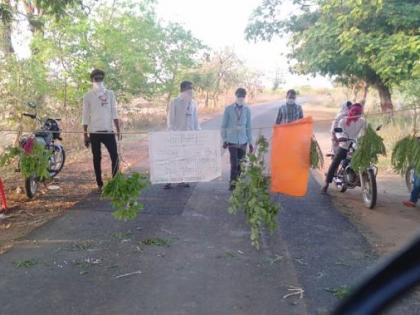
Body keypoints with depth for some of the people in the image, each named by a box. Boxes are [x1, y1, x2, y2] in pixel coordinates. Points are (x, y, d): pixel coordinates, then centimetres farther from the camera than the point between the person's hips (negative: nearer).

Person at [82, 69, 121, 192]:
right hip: (94, 132, -1)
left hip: (108, 130, 1)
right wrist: (85, 135, -2)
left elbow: (114, 113, 7)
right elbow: (85, 117, 2)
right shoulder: (88, 96, 3)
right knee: (97, 158, 3)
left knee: (115, 156, -6)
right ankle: (100, 184, 10)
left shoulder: (110, 94, 9)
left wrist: (118, 130, -2)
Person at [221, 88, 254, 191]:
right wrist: (224, 139, -1)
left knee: (240, 164, 6)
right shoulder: (228, 109, -2)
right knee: (234, 163, -10)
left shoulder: (247, 110, 4)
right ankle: (232, 183, 1)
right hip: (232, 140, -2)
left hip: (243, 141, 3)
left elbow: (248, 126, 9)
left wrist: (250, 142, 9)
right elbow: (224, 125, 3)